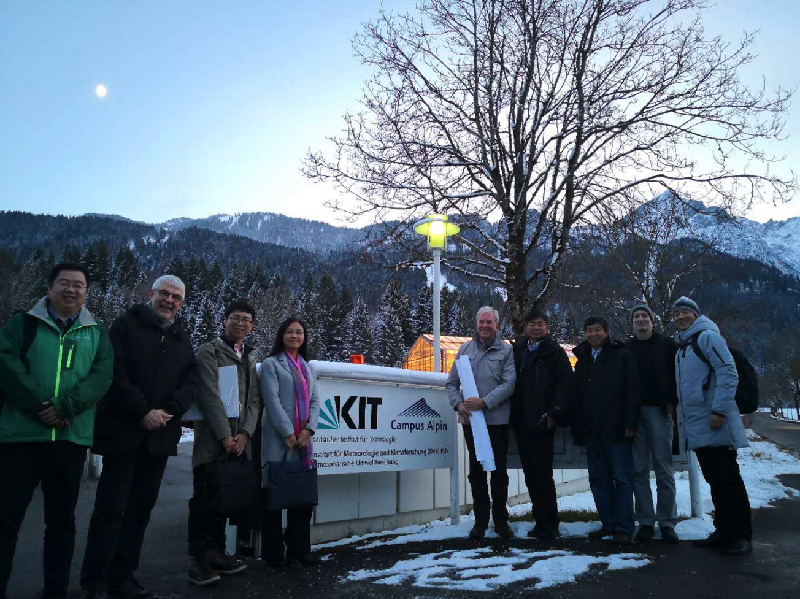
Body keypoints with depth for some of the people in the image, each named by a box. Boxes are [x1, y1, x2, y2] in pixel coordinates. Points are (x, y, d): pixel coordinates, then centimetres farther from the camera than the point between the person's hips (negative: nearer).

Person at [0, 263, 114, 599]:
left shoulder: (96, 333, 10)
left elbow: (102, 376, -2)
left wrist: (65, 407, -17)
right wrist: (40, 405, -18)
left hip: (71, 438, 2)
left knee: (61, 519, 11)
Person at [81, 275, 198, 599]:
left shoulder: (183, 339, 16)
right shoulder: (126, 325, 1)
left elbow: (189, 383, 8)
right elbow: (114, 374, -9)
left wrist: (169, 410, -9)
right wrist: (144, 411, -15)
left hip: (160, 436, 5)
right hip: (123, 433, -5)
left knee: (140, 510, 9)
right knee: (110, 508, -3)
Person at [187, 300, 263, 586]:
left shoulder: (250, 359, 18)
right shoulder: (209, 351, -2)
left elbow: (254, 400, 10)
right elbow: (210, 396, -11)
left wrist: (245, 433, -5)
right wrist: (225, 435, -15)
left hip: (239, 441, 6)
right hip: (213, 440, -6)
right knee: (205, 500, -4)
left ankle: (216, 554, 19)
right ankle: (197, 560, 4)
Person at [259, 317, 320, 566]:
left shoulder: (307, 367, 18)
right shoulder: (271, 364, 0)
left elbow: (314, 400, 12)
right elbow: (272, 400, -10)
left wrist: (309, 429, -4)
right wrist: (288, 433, -15)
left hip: (303, 441, 6)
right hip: (279, 440, -6)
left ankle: (298, 549, 18)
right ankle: (273, 552, 10)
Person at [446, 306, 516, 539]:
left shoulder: (506, 350, 1)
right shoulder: (465, 349, 10)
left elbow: (509, 383, -9)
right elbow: (452, 382, 10)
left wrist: (484, 402, -17)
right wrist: (458, 404, -7)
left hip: (497, 419, -2)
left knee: (499, 471, 7)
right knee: (476, 471, 9)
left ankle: (501, 521, 20)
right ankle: (480, 521, 21)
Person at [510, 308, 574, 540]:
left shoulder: (554, 351, 0)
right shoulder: (517, 350, 14)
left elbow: (565, 384, -6)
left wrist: (554, 412, -13)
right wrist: (513, 413, 8)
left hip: (542, 422, -5)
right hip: (521, 422, 6)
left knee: (542, 474, -4)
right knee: (530, 473, 11)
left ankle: (548, 523, 6)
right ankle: (541, 519, 21)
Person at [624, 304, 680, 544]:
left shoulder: (667, 344, 7)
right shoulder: (626, 348, 13)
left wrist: (671, 401, -6)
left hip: (658, 411, -2)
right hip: (634, 413, 2)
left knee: (664, 469, -1)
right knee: (639, 469, 2)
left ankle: (667, 522, 5)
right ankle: (645, 521, 8)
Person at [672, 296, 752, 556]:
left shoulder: (708, 337, -6)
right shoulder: (682, 349, 20)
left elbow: (728, 372, -16)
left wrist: (720, 409, -22)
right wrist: (682, 418, 18)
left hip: (714, 425, -9)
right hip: (697, 429, 9)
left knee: (728, 479, -4)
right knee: (714, 480, 13)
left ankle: (741, 535, 5)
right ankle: (724, 531, 21)